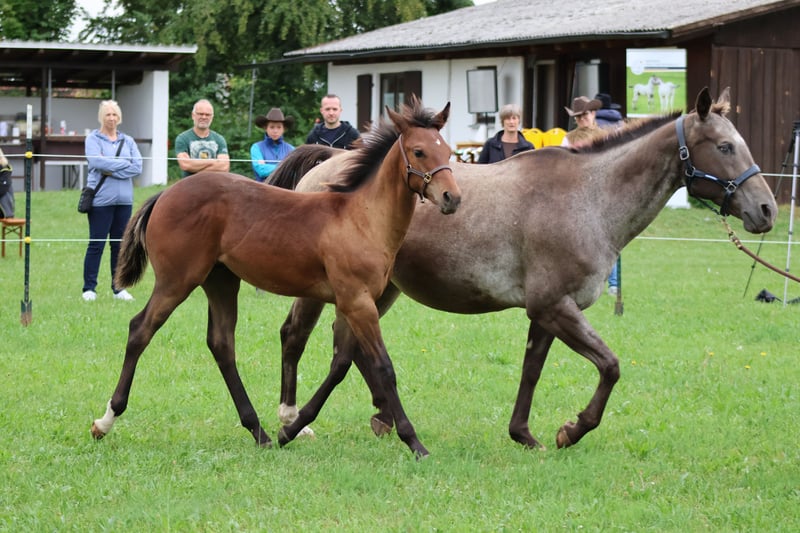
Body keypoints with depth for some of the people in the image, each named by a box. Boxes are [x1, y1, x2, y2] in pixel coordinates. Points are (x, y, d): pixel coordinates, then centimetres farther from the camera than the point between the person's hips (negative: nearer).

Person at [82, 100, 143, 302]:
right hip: (100, 199, -4)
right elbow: (96, 161, -16)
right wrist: (124, 164, -9)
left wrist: (112, 170, -11)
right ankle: (89, 288, 3)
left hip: (124, 200, 4)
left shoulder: (128, 141, 12)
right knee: (96, 245, -3)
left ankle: (119, 287, 14)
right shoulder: (93, 139, 1)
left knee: (120, 244, 7)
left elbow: (137, 166, 0)